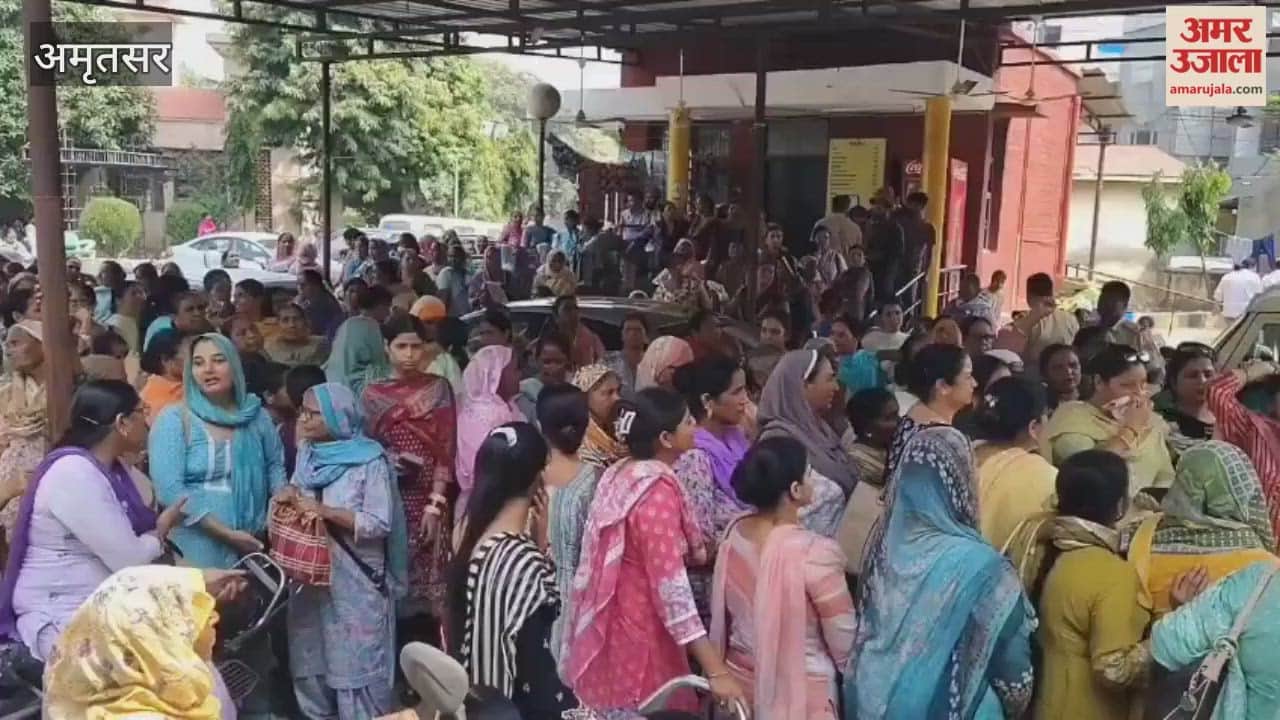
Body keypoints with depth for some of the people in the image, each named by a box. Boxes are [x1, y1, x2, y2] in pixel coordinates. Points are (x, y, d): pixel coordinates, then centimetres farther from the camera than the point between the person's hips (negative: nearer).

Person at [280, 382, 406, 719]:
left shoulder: (370, 461, -15)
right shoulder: (306, 452, 6)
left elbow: (380, 523, -18)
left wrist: (327, 511, -23)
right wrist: (289, 493, -5)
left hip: (355, 581, -6)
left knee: (357, 663, 1)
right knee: (310, 658, 18)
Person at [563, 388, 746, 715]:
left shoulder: (621, 475, 2)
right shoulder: (658, 492, -24)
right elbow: (671, 587, -28)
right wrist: (716, 671, -29)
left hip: (615, 622, 9)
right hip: (641, 629, -9)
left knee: (617, 708, 20)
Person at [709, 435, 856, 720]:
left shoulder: (733, 534, -8)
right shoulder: (815, 553, -26)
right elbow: (844, 641, -15)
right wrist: (853, 672, 5)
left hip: (740, 678, 6)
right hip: (798, 688, -6)